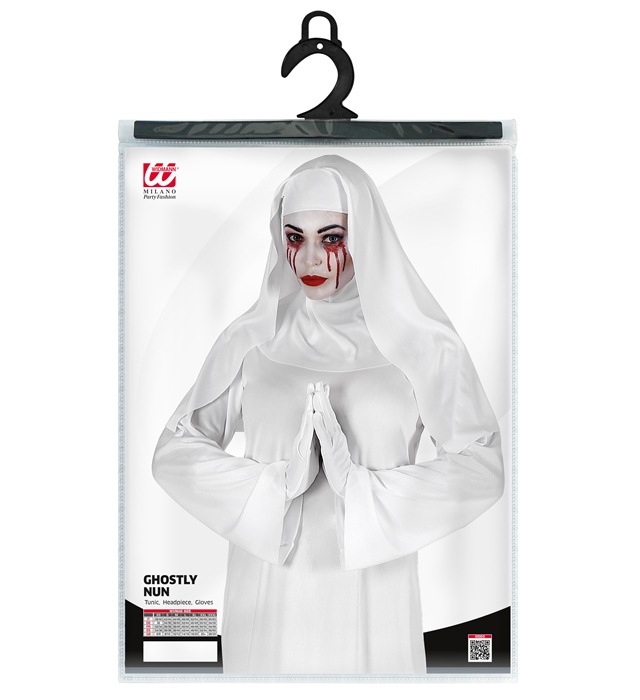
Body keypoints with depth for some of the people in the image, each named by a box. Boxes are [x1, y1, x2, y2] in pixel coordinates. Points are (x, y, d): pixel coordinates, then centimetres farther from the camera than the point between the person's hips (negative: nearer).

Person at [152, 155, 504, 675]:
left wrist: (368, 495, -15)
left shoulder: (420, 346, -4)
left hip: (370, 588, -1)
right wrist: (271, 487, -12)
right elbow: (175, 451, 1)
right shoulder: (251, 342, 0)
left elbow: (482, 467, -7)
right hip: (270, 591, 1)